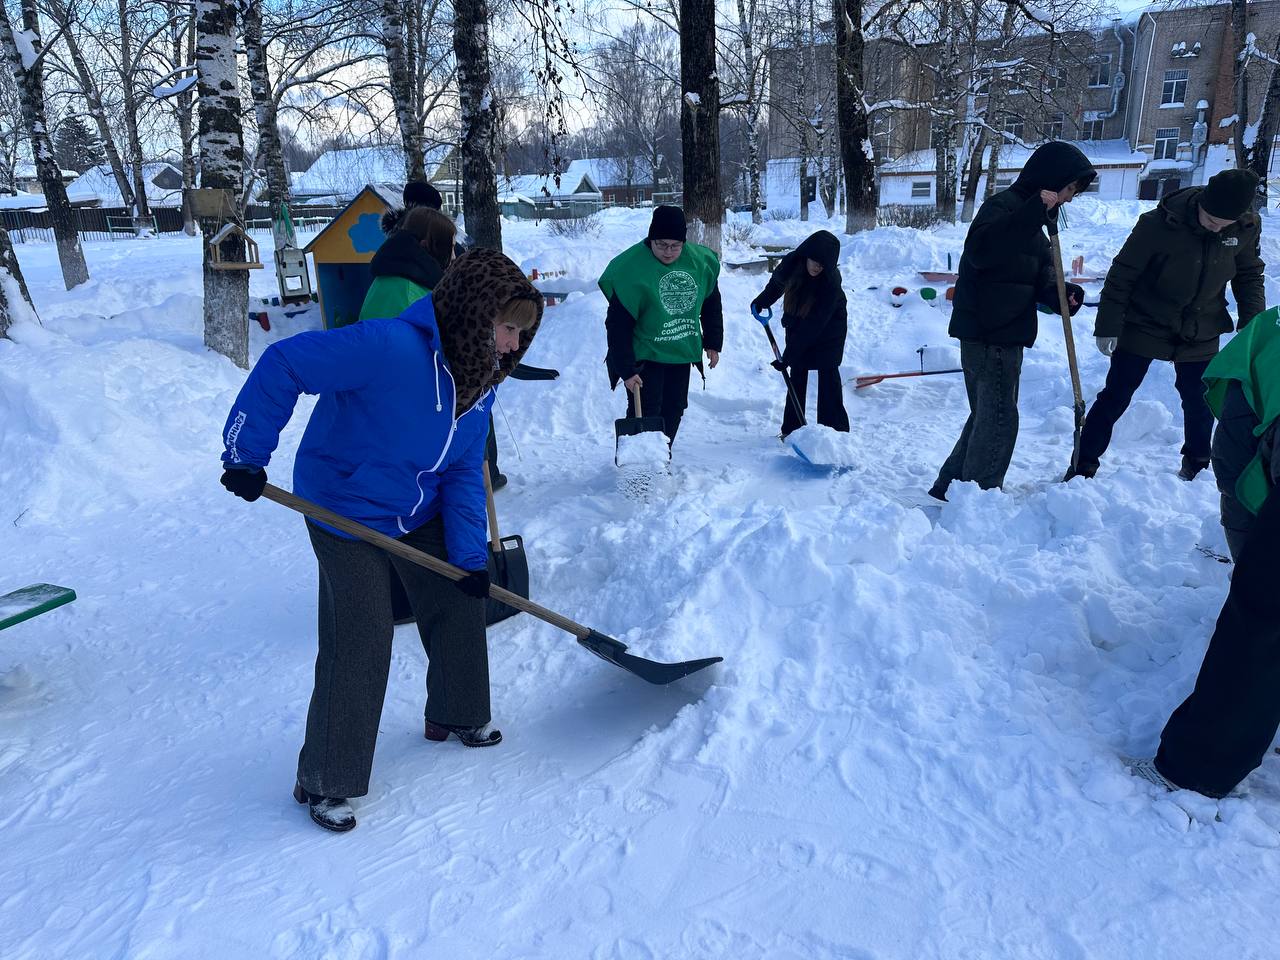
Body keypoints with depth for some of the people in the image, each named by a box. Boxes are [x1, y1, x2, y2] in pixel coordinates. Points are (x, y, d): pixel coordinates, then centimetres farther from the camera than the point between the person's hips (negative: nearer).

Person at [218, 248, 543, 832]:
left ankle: (456, 716, 41)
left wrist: (469, 554, -11)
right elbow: (281, 365, -29)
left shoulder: (478, 379, -5)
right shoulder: (390, 346, -31)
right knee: (359, 647, -7)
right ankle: (325, 782, 14)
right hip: (347, 517, -7)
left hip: (421, 519, 8)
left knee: (461, 609, 14)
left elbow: (464, 472, -3)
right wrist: (247, 454, -27)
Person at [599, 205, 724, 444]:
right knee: (644, 415, -9)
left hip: (682, 353, 5)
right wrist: (626, 370, -20)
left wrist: (713, 343, 11)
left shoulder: (701, 261, -5)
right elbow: (618, 326, -19)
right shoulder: (630, 268, -20)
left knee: (674, 410, 11)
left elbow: (711, 306, 12)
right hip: (644, 356, -5)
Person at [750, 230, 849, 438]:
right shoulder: (791, 262, -20)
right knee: (797, 376, 4)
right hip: (798, 328, 4)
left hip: (828, 330, -4)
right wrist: (762, 300, 19)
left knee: (828, 376, -6)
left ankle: (835, 429, 0)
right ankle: (791, 429, 8)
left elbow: (814, 325, -33)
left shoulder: (831, 282, -33)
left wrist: (788, 355, -33)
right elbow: (777, 282, 7)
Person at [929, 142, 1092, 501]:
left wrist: (1059, 293, -3)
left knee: (986, 416, 16)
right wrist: (1034, 211, -37)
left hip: (1003, 333, 11)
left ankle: (949, 487, 24)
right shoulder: (1003, 205, -12)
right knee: (999, 419, -6)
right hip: (988, 333, -11)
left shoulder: (1031, 216, 20)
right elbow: (981, 250, -32)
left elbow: (1039, 275, 18)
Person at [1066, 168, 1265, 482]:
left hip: (1200, 335, 4)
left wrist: (1252, 323, -3)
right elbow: (1122, 275, -16)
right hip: (1144, 328, -4)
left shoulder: (1246, 229, -9)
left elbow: (1249, 276, 8)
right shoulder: (1159, 224, -23)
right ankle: (1083, 467, 7)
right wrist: (1107, 326, -15)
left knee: (1198, 401, 13)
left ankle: (1196, 463, 34)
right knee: (1115, 397, -1)